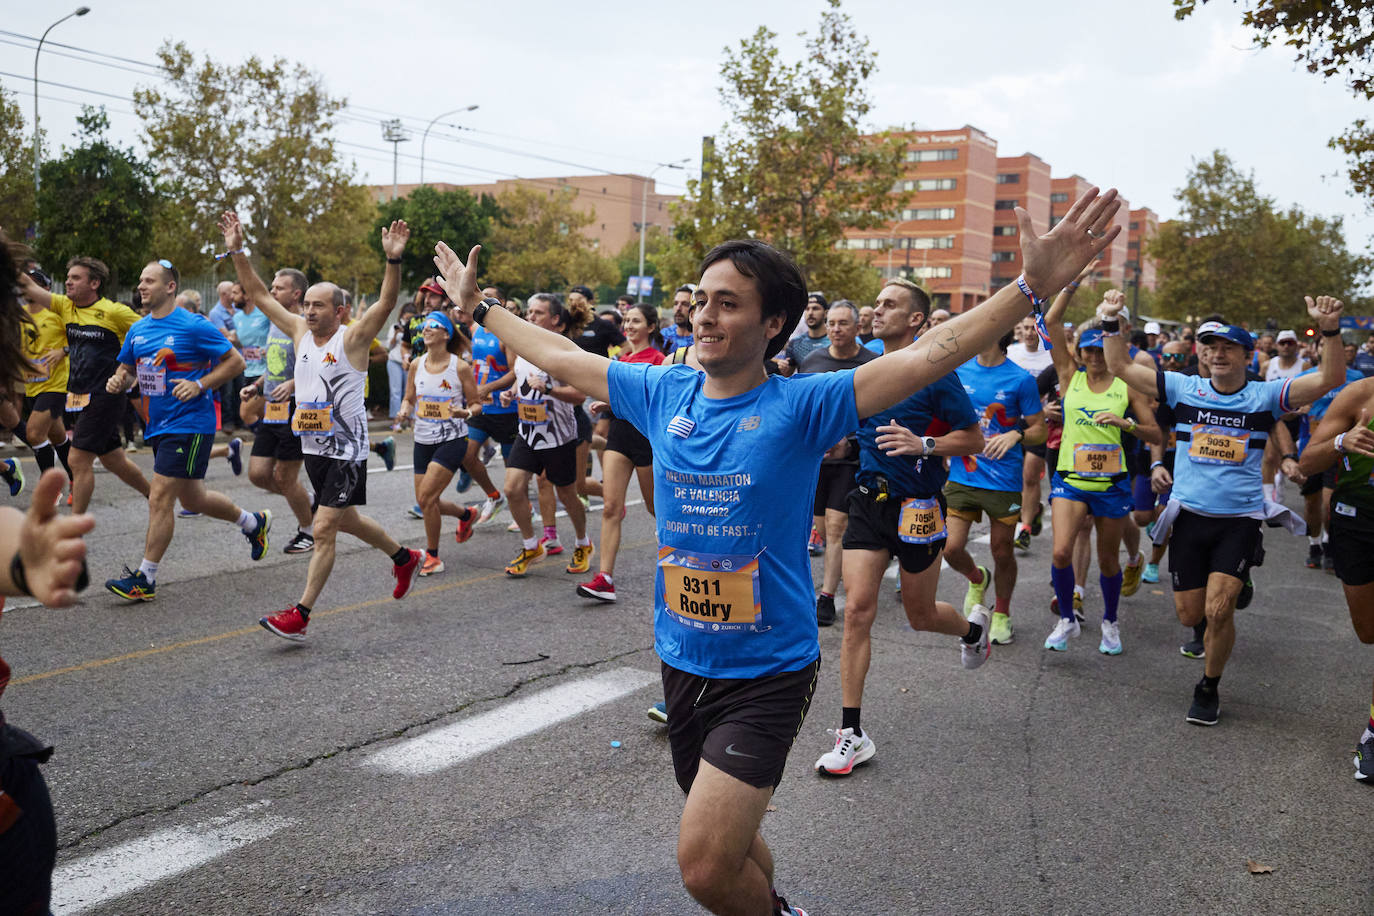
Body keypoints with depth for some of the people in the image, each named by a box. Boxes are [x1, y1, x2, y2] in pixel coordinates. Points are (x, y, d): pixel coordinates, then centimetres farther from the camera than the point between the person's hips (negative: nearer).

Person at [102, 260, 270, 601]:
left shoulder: (193, 326, -12)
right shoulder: (137, 330, 9)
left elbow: (236, 361, -9)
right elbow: (127, 368, 22)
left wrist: (200, 385, -19)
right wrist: (119, 381, -1)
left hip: (189, 423, -8)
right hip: (159, 425, 8)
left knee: (159, 499, -10)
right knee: (192, 498, 18)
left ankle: (145, 578, -1)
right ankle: (254, 523, 41)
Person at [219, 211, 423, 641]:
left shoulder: (353, 337, -11)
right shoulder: (300, 331, 6)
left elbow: (386, 303, -26)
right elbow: (259, 294, 9)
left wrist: (393, 259, -39)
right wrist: (237, 251, 1)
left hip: (346, 450, -7)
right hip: (312, 447, 8)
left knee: (323, 530, -9)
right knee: (345, 520, 21)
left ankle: (300, 615, -5)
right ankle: (404, 557, 43)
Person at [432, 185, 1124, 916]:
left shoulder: (800, 406, -14)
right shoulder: (662, 393, 0)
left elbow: (926, 356, -24)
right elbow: (560, 358, 13)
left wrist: (1034, 285, -33)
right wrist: (477, 307, 21)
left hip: (767, 672, -5)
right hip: (682, 662, 5)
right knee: (726, 841, 22)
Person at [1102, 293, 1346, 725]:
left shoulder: (1266, 395, 0)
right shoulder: (1184, 388, 3)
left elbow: (1330, 379, -10)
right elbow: (1121, 367, 3)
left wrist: (1329, 330, -24)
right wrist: (1110, 323, -9)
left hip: (1239, 521, -2)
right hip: (1188, 516, 2)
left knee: (1218, 610, -13)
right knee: (1190, 615, 7)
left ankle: (1209, 689, 10)